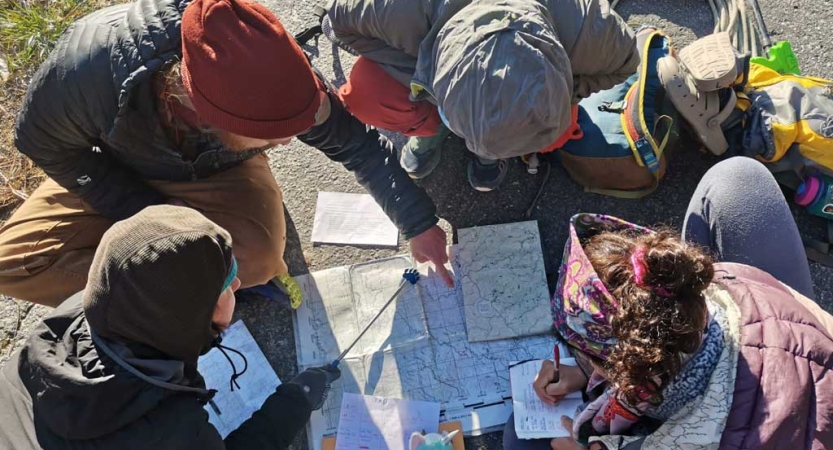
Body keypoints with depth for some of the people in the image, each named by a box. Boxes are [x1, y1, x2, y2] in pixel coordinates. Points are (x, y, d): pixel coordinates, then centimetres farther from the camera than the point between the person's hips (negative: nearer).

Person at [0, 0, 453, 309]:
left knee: (257, 255, -30)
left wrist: (417, 223, -18)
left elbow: (357, 142, -19)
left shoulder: (261, 75, -35)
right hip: (115, 168, 1)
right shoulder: (85, 68, -39)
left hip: (219, 173, 0)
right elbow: (41, 140, -16)